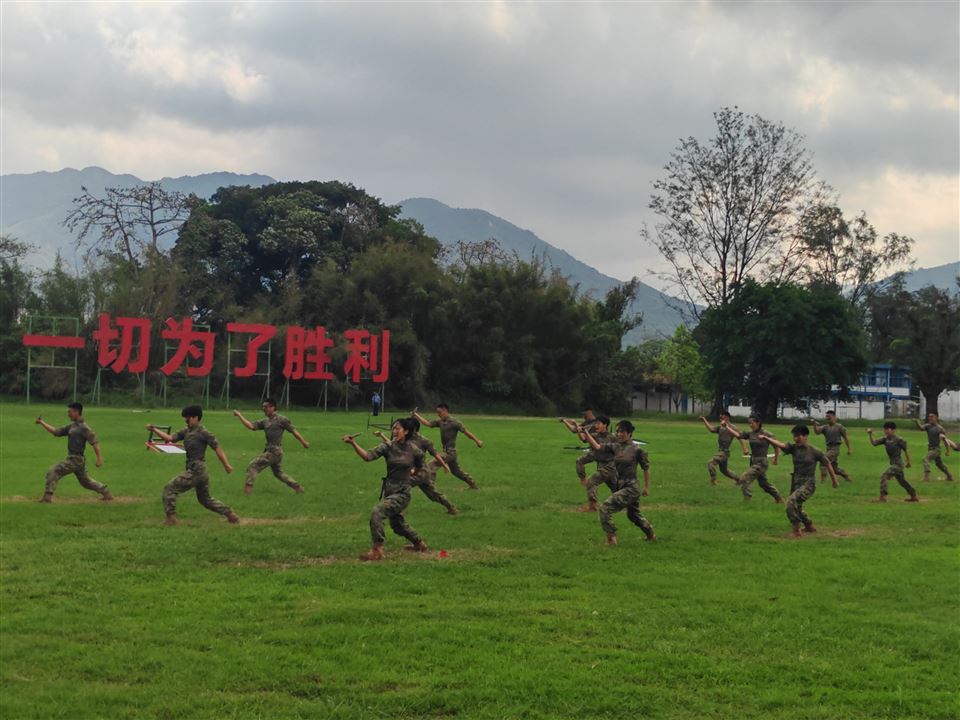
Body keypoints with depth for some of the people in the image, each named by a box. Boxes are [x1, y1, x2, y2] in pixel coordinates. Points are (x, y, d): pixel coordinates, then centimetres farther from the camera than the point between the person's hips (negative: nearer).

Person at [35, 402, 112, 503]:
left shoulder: (84, 428, -15)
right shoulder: (72, 426, 12)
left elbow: (95, 442, -19)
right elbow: (56, 432, 14)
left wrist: (99, 458, -26)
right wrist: (42, 423, 9)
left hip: (76, 459, -10)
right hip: (76, 459, 10)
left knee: (53, 472, -12)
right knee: (85, 480, 20)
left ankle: (47, 496, -14)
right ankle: (106, 493, 28)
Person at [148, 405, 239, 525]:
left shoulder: (203, 433, -13)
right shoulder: (186, 431, 10)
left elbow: (217, 448, -13)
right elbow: (169, 438, 5)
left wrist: (226, 465, -17)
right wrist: (154, 430, -6)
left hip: (195, 471, -9)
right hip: (201, 472, 9)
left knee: (169, 488, -4)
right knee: (205, 499, 20)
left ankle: (171, 518, -3)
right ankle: (230, 514, 23)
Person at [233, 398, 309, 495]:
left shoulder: (281, 419, -7)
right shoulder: (264, 421, 13)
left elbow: (293, 431, -6)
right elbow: (251, 426, 6)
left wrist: (304, 443, -5)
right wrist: (239, 416, 0)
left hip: (274, 451, -8)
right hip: (269, 450, 8)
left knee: (253, 465, -10)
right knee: (279, 473, 18)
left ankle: (248, 487, -10)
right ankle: (297, 487, 24)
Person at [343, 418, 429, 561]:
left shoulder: (414, 450, -8)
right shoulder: (387, 447, -5)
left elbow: (420, 465, 15)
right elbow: (367, 456, -21)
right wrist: (353, 444, -33)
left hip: (402, 492, -5)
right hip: (388, 490, 5)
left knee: (377, 511, -26)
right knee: (397, 524, 22)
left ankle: (377, 550, -22)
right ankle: (419, 543, 47)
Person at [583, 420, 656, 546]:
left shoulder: (637, 449, -12)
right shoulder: (615, 447, 3)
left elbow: (646, 468, -3)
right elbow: (597, 447, -7)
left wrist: (646, 487, 3)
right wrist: (585, 433, -17)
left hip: (631, 488, -7)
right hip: (621, 486, 7)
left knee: (605, 507, -17)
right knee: (633, 515, 24)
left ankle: (611, 538, -10)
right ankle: (651, 534, 44)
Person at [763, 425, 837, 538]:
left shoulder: (815, 451, -12)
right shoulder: (793, 447, -3)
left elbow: (827, 464, 0)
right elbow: (780, 444, -21)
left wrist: (834, 480, 11)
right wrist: (767, 438, -40)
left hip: (808, 484, -6)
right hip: (796, 482, 6)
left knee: (791, 501, -27)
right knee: (796, 507, 23)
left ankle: (796, 531, -17)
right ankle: (810, 526, 49)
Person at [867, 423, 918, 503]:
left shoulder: (899, 440, -16)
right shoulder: (885, 439, 3)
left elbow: (906, 450, -6)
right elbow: (873, 443, -5)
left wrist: (908, 462, 1)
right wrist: (870, 435, -20)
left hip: (898, 464, -9)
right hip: (893, 463, 9)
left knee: (884, 476, -19)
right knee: (902, 481, 20)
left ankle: (883, 497, -21)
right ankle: (914, 497, 34)